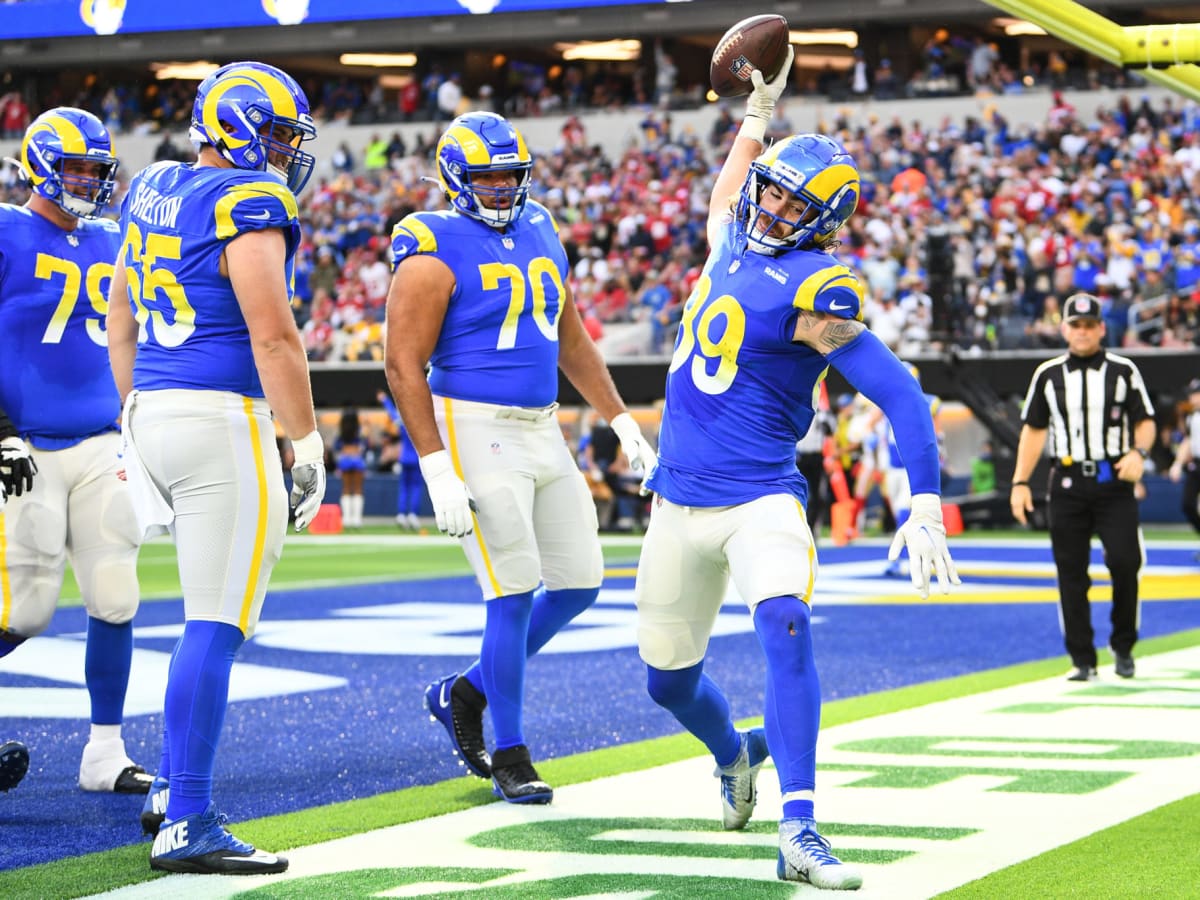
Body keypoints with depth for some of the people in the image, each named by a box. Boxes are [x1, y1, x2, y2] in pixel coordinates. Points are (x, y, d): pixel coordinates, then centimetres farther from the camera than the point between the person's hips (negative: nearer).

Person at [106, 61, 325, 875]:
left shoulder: (151, 195, 14)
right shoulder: (248, 207, -12)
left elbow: (120, 322, 21)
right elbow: (273, 336, -18)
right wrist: (308, 445, -12)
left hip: (152, 414, 9)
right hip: (224, 422, -9)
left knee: (215, 614, 21)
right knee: (216, 625, -5)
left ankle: (171, 789, 24)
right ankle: (187, 824, -4)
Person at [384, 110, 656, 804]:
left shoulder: (540, 232, 12)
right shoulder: (434, 255, -10)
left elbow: (572, 340, 21)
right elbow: (404, 366, -13)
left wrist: (623, 423, 17)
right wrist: (438, 472, -19)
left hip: (543, 432, 8)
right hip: (476, 432, -8)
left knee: (579, 583, 8)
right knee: (516, 593, -8)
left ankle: (467, 694, 24)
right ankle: (509, 757, 6)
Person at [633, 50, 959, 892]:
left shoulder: (816, 288, -14)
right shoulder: (733, 242, 7)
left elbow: (897, 392, -20)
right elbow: (729, 186, 34)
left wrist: (926, 505, -27)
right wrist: (761, 107, 39)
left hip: (761, 498, -7)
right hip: (680, 500, 7)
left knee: (786, 630, -31)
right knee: (669, 679, 14)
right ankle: (735, 756, 49)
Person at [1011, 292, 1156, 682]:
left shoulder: (1123, 371, 5)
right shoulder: (1048, 375, 8)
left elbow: (1145, 420, 9)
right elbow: (1033, 430, 11)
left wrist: (1138, 452, -12)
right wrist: (1020, 482, 4)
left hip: (1114, 483, -1)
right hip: (1067, 485, 1)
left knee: (1124, 562, -12)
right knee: (1071, 574, 0)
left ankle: (1123, 645, 9)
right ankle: (1082, 660, 6)